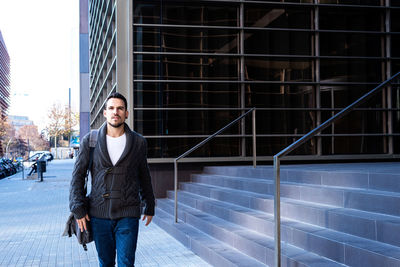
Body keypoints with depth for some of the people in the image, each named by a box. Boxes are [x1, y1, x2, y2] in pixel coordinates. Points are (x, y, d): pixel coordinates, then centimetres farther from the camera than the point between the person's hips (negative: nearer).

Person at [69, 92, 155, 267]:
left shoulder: (139, 142, 3)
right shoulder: (90, 141, 1)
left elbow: (144, 176, 14)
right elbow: (78, 176, 3)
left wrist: (149, 207, 20)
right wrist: (77, 209, -4)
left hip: (128, 215, -1)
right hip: (99, 215, 1)